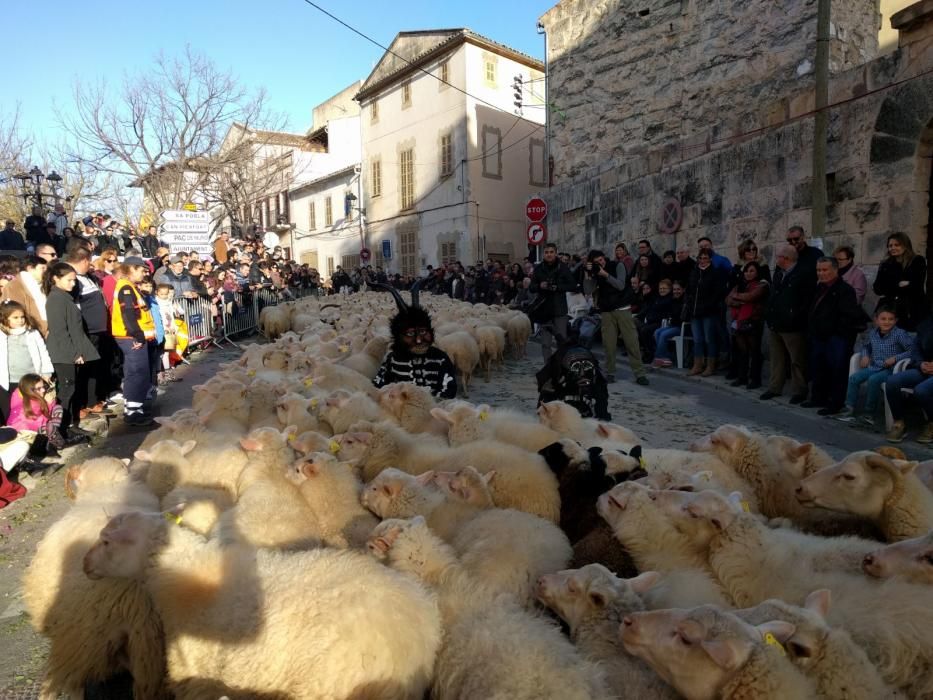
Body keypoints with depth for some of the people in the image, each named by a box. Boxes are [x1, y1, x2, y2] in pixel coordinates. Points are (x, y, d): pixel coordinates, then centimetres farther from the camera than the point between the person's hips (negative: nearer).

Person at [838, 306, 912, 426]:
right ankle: (850, 408, -8)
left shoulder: (900, 334, -10)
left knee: (873, 380, -31)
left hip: (890, 369, -6)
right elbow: (866, 346, 28)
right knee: (853, 377, -14)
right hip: (874, 367, 6)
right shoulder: (873, 333, 8)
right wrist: (865, 355, 7)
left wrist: (895, 358, -21)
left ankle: (869, 411, -17)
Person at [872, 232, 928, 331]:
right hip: (890, 310, 2)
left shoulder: (918, 261, 3)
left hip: (913, 311, -2)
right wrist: (899, 285, -9)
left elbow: (916, 287, -7)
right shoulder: (885, 264, 11)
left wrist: (890, 288, -5)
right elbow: (878, 289, 2)